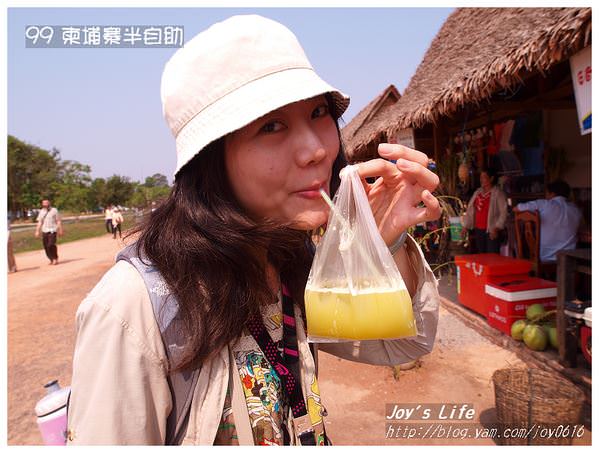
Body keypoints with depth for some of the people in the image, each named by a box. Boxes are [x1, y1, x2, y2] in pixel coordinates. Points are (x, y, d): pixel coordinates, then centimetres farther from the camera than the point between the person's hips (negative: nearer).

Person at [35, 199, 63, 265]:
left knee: (51, 245, -18)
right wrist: (37, 231, 6)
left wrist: (60, 230, -3)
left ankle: (55, 258, -4)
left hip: (52, 230, -4)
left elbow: (58, 221, 2)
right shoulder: (41, 212, 12)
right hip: (44, 231, 4)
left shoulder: (54, 210, 2)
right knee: (46, 246, 3)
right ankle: (51, 259, 15)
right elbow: (39, 222, 14)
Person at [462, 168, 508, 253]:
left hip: (491, 230, -6)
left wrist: (497, 228, -17)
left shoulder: (498, 193, -4)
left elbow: (503, 212, -10)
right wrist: (465, 226, 11)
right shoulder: (478, 192, 13)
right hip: (478, 230, 6)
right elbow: (470, 209, 14)